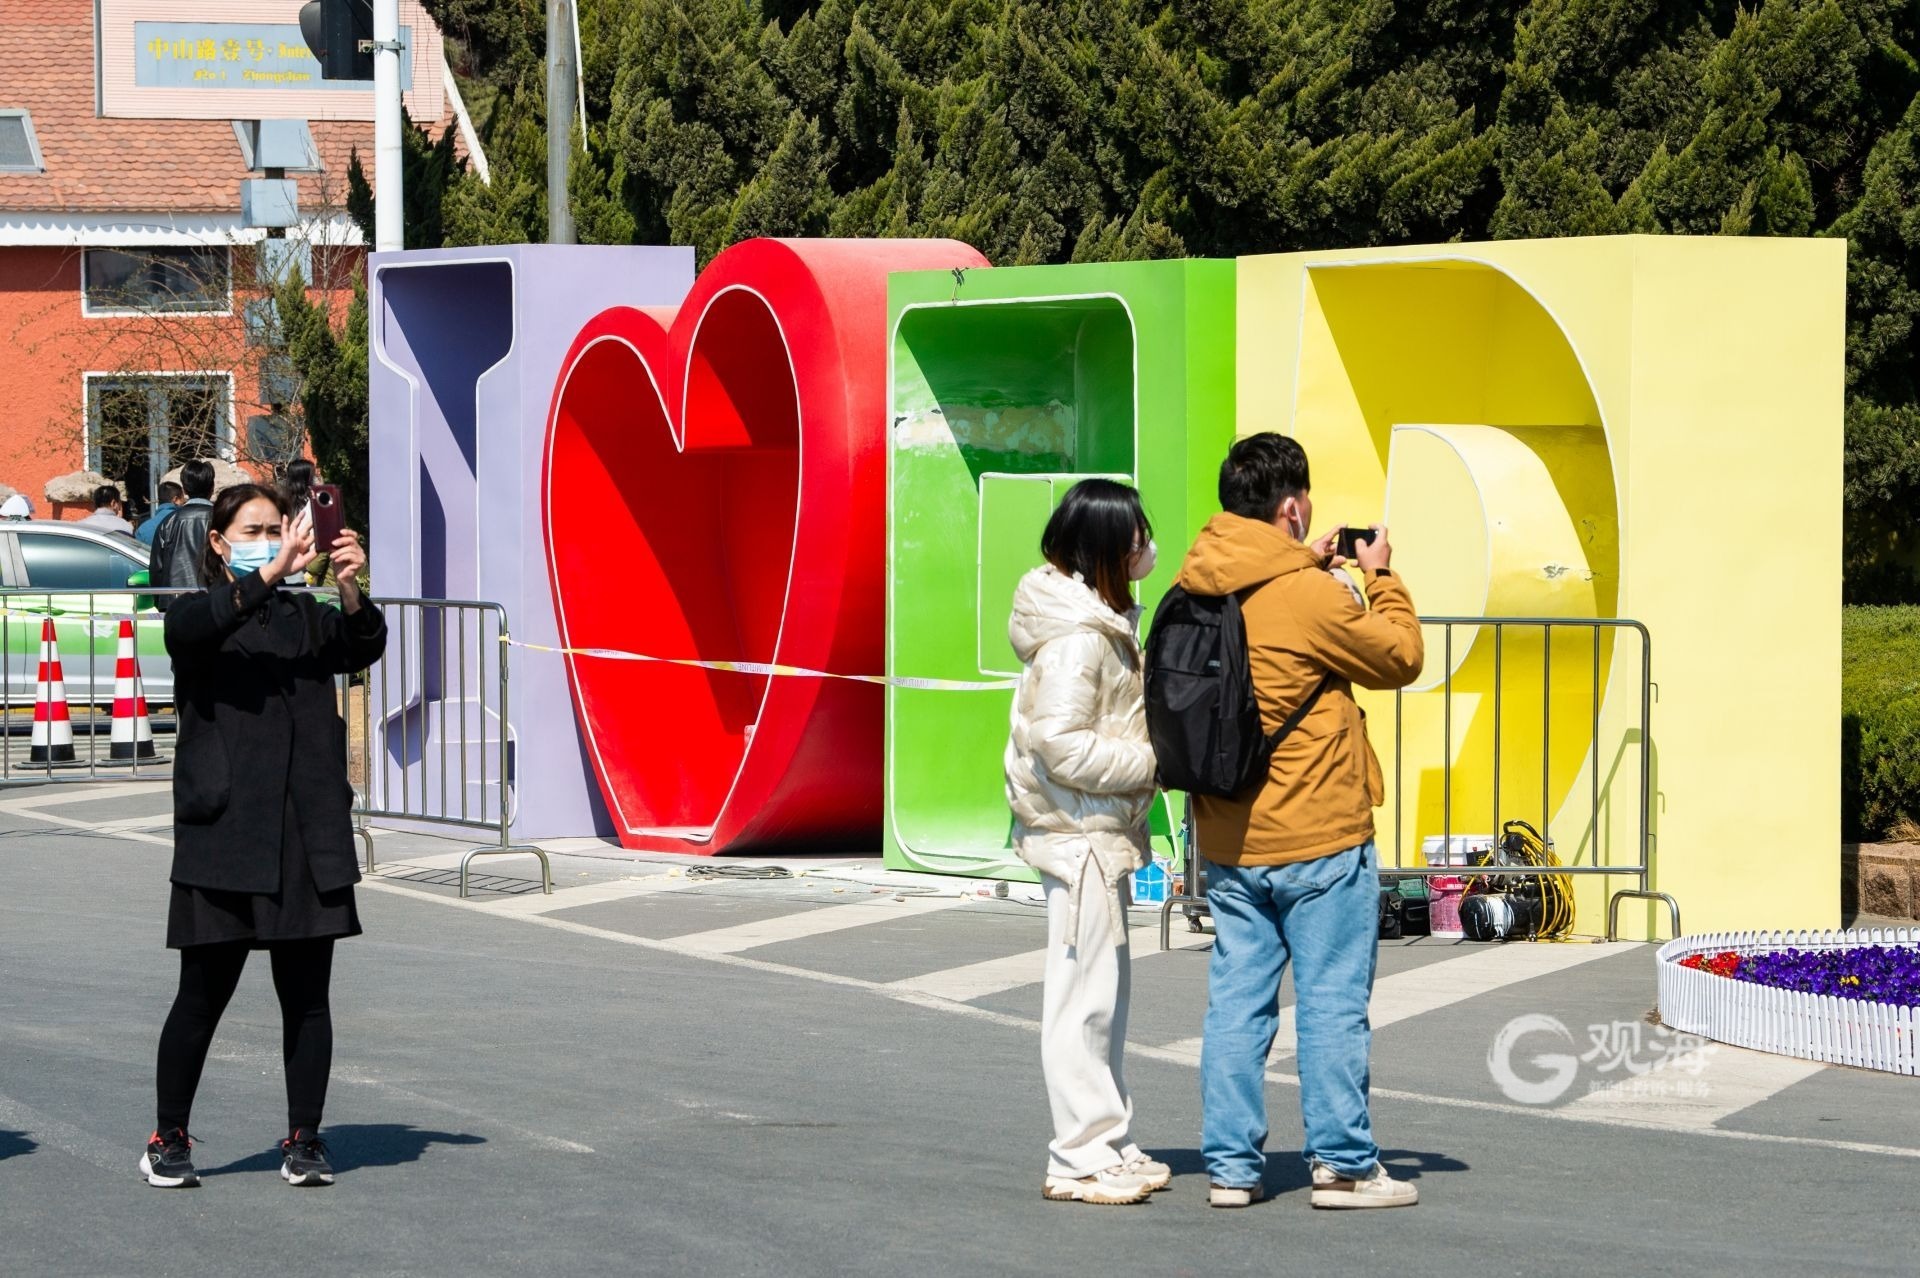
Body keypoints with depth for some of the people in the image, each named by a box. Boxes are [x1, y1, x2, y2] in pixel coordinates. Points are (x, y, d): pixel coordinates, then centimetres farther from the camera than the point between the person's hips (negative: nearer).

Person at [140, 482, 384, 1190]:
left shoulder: (307, 618, 14)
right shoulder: (195, 617, 5)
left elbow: (363, 648, -6)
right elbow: (195, 629, -20)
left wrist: (349, 588, -26)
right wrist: (269, 576, -33)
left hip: (309, 833, 3)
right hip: (223, 832, -3)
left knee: (307, 996, 3)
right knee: (204, 994, 0)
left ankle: (304, 1140, 11)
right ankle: (169, 1139, 12)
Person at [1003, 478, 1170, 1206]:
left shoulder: (1103, 619, 13)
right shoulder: (1075, 636, -19)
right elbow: (1062, 744, -24)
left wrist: (1159, 752, 10)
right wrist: (1158, 762, -18)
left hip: (1102, 831, 11)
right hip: (1079, 833, -11)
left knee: (1106, 994, 15)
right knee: (1084, 995, -6)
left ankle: (1109, 1145, 23)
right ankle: (1081, 1158, -1)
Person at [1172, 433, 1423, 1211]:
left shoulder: (1193, 590, 2)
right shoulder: (1311, 598, -17)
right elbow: (1400, 658, -3)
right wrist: (1381, 577, 11)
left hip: (1227, 840, 6)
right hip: (1318, 836, -6)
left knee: (1236, 1001, 9)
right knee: (1333, 1003, 2)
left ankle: (1231, 1164, 10)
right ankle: (1344, 1165, 6)